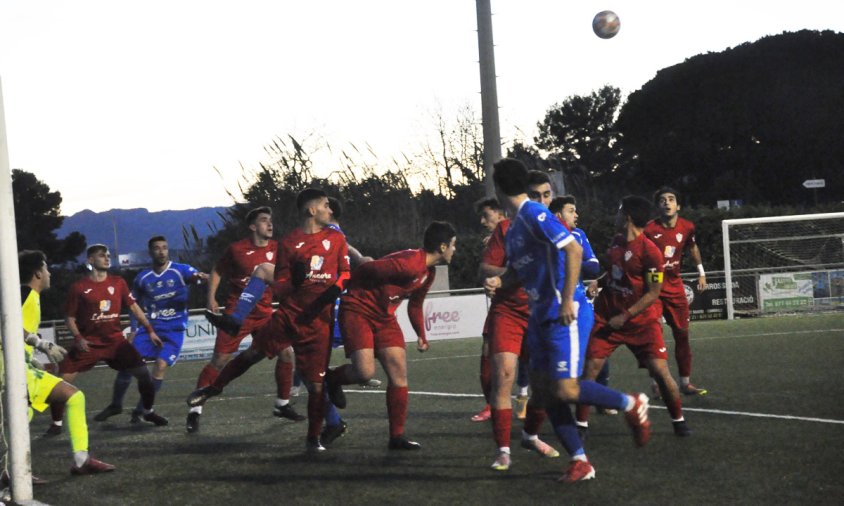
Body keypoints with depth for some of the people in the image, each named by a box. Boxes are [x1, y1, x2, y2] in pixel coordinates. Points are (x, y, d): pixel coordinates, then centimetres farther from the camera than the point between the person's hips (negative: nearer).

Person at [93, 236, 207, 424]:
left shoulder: (180, 271, -5)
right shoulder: (142, 278, 6)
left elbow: (195, 276, -23)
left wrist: (201, 276, -47)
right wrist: (134, 329, 8)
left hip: (174, 330, -3)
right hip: (149, 326, 3)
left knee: (161, 365, -18)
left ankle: (141, 410, -4)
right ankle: (115, 405, 13)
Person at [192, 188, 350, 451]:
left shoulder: (336, 238, 7)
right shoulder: (289, 242, 3)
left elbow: (346, 272, 13)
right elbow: (279, 288, 4)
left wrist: (336, 288, -8)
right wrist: (293, 283, -18)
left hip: (319, 322, 0)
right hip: (289, 314, 0)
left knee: (316, 384, -3)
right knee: (253, 353, 0)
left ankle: (314, 438, 12)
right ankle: (213, 388, 25)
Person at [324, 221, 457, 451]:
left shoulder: (429, 272, 10)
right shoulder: (408, 263, -24)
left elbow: (415, 305, 24)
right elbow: (367, 270, -23)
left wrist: (421, 335, 19)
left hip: (384, 317, 9)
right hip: (357, 311, -9)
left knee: (399, 372, -1)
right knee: (365, 372, -20)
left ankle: (397, 436, 4)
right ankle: (332, 378, 15)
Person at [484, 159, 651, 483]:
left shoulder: (533, 215, -14)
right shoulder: (514, 225, 14)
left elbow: (573, 250, -23)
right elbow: (517, 268, 26)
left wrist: (567, 301, -24)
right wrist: (498, 281, 4)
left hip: (565, 314, -10)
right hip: (541, 316, 10)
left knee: (566, 390, -14)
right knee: (542, 391, 5)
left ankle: (631, 404, 9)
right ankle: (579, 461, 11)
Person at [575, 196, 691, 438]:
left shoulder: (649, 251, -16)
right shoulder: (617, 241, 7)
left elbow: (653, 293, -14)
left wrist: (625, 316, -15)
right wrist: (598, 283, 6)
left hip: (641, 321, -5)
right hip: (606, 317, 6)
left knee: (660, 371, -9)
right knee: (590, 367, -5)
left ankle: (679, 422, 10)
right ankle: (581, 425, 4)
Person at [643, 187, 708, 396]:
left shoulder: (687, 227, -4)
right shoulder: (649, 229, -16)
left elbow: (692, 247, 17)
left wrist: (701, 272, 20)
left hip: (675, 287, 4)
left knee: (682, 333, 6)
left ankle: (685, 383, 15)